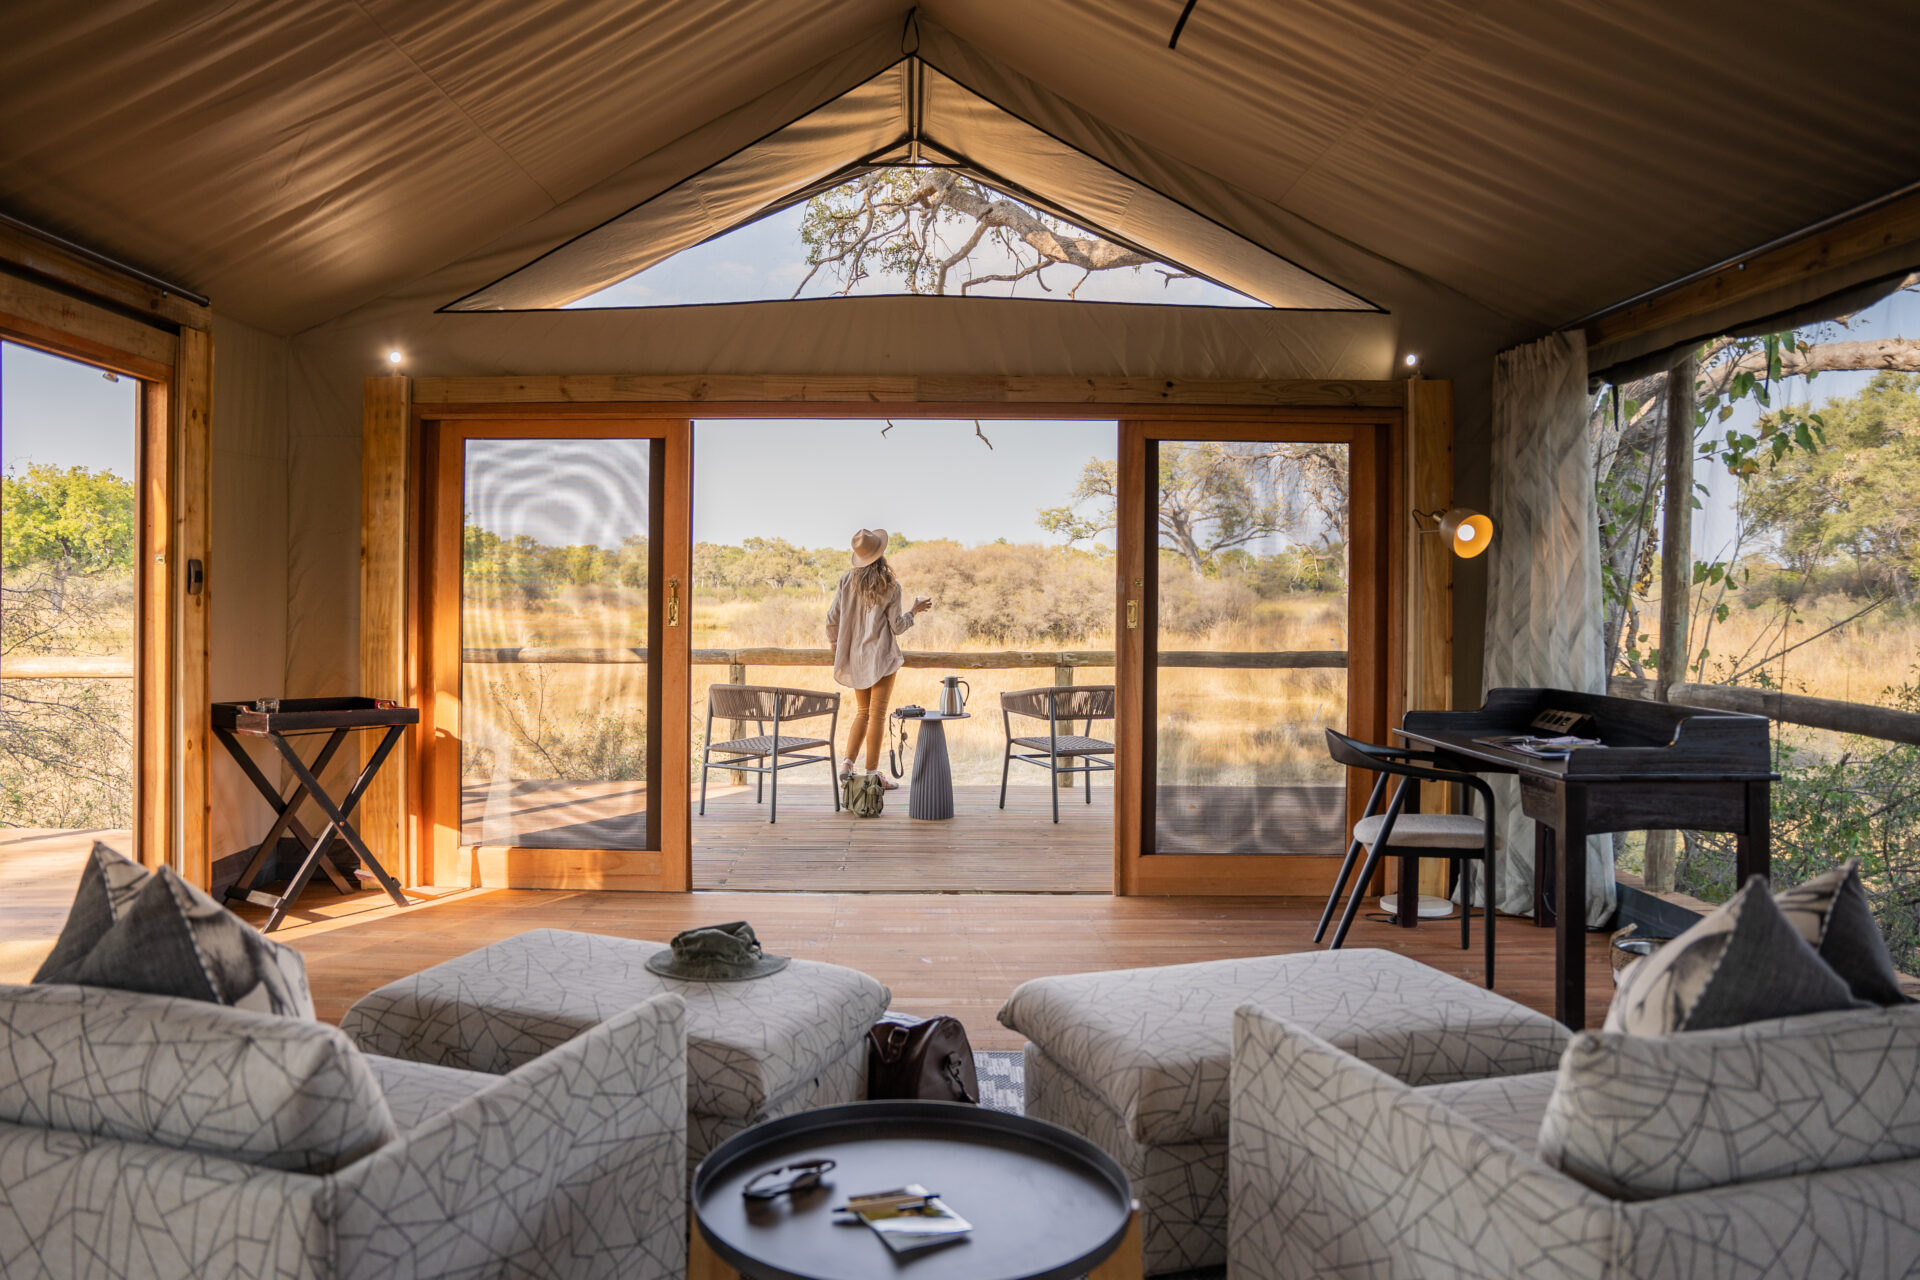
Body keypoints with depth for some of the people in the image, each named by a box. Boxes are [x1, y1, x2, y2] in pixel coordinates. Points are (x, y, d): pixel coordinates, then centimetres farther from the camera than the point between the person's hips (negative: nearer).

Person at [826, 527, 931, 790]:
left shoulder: (847, 580, 0)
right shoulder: (890, 586, -9)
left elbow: (832, 618, 2)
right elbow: (896, 626, -6)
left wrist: (835, 645, 19)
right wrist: (914, 610, 11)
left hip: (854, 657, 4)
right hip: (881, 655, -4)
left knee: (863, 712, 18)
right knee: (877, 713, 1)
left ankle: (847, 763, 9)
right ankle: (872, 773, 4)